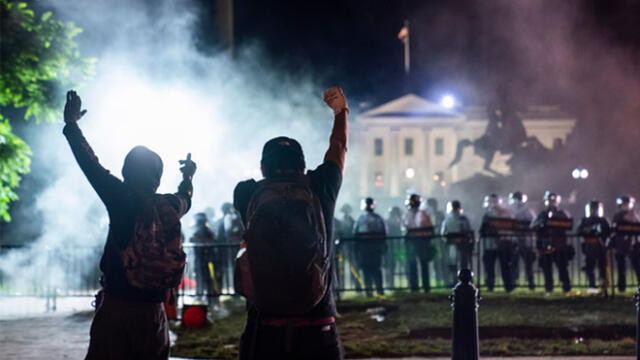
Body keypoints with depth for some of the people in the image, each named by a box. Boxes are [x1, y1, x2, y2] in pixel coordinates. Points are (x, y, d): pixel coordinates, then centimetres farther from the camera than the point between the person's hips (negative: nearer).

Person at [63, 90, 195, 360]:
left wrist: (71, 125, 16)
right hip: (153, 311, 4)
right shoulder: (171, 206, 5)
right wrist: (188, 176, 53)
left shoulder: (121, 199, -9)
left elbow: (90, 165, 2)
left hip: (116, 305, -4)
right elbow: (186, 198, 30)